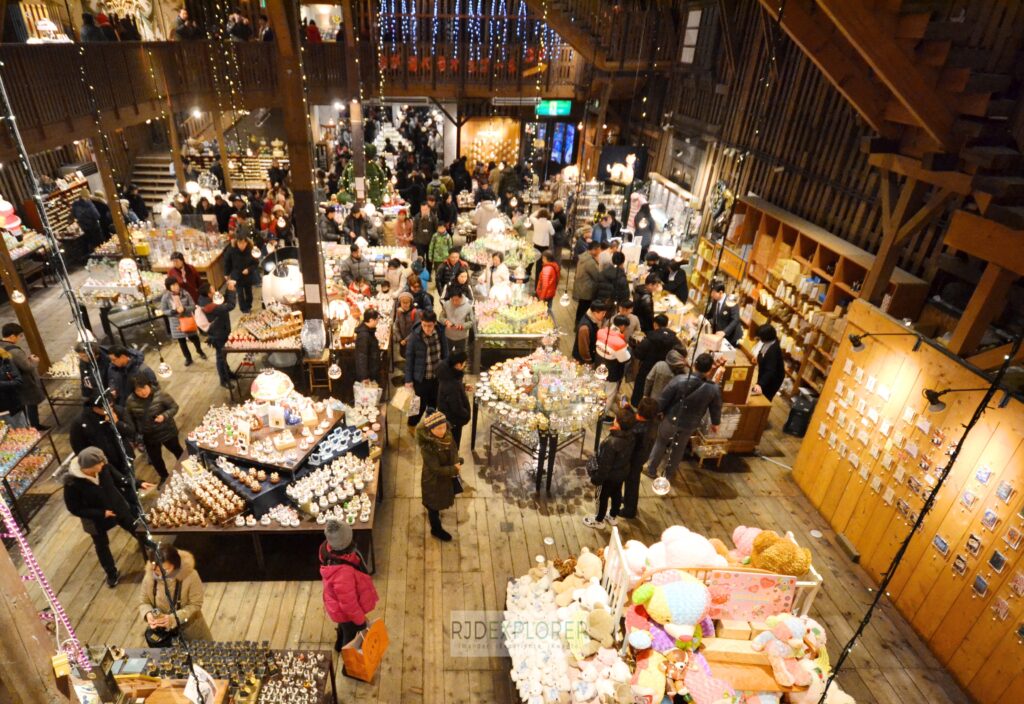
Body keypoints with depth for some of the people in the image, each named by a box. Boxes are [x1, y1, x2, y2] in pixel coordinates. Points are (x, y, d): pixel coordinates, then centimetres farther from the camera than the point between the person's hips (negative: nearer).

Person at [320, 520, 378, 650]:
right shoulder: (343, 572, -47)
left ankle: (340, 646, 65)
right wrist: (360, 619, -13)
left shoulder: (327, 548, -23)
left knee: (344, 628, 37)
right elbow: (348, 603, -30)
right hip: (346, 611, -7)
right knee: (351, 635, 25)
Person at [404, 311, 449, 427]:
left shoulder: (440, 332, -9)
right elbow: (409, 358, -12)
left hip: (437, 376, 4)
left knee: (434, 404, 19)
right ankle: (412, 426, 38)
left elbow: (445, 353, 3)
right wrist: (408, 379, -9)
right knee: (420, 405, 11)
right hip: (421, 378, -4)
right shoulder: (414, 336, -19)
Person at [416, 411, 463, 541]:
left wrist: (456, 464, -21)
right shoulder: (427, 447, -37)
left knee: (442, 499, 32)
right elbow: (436, 469, -30)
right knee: (434, 504, 19)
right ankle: (436, 529, 44)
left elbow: (454, 450, -3)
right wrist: (455, 470, -22)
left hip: (446, 475, 6)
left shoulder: (447, 434, -18)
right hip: (433, 479, -6)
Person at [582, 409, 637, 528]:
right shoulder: (631, 436, -16)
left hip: (610, 475, -7)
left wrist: (597, 477, -14)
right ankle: (612, 516, 49)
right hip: (623, 472, 7)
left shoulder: (611, 442, -38)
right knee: (616, 494, 27)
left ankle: (598, 520, 38)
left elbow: (605, 464, -27)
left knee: (602, 497, 17)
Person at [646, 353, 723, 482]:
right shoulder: (714, 389, -20)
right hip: (689, 426, 2)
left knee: (660, 443, 23)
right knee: (679, 449, 25)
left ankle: (651, 470, 36)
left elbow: (662, 400, -18)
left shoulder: (680, 379, -26)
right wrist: (715, 423, 17)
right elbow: (716, 409, -2)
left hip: (671, 420, -1)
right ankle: (669, 474, 41)